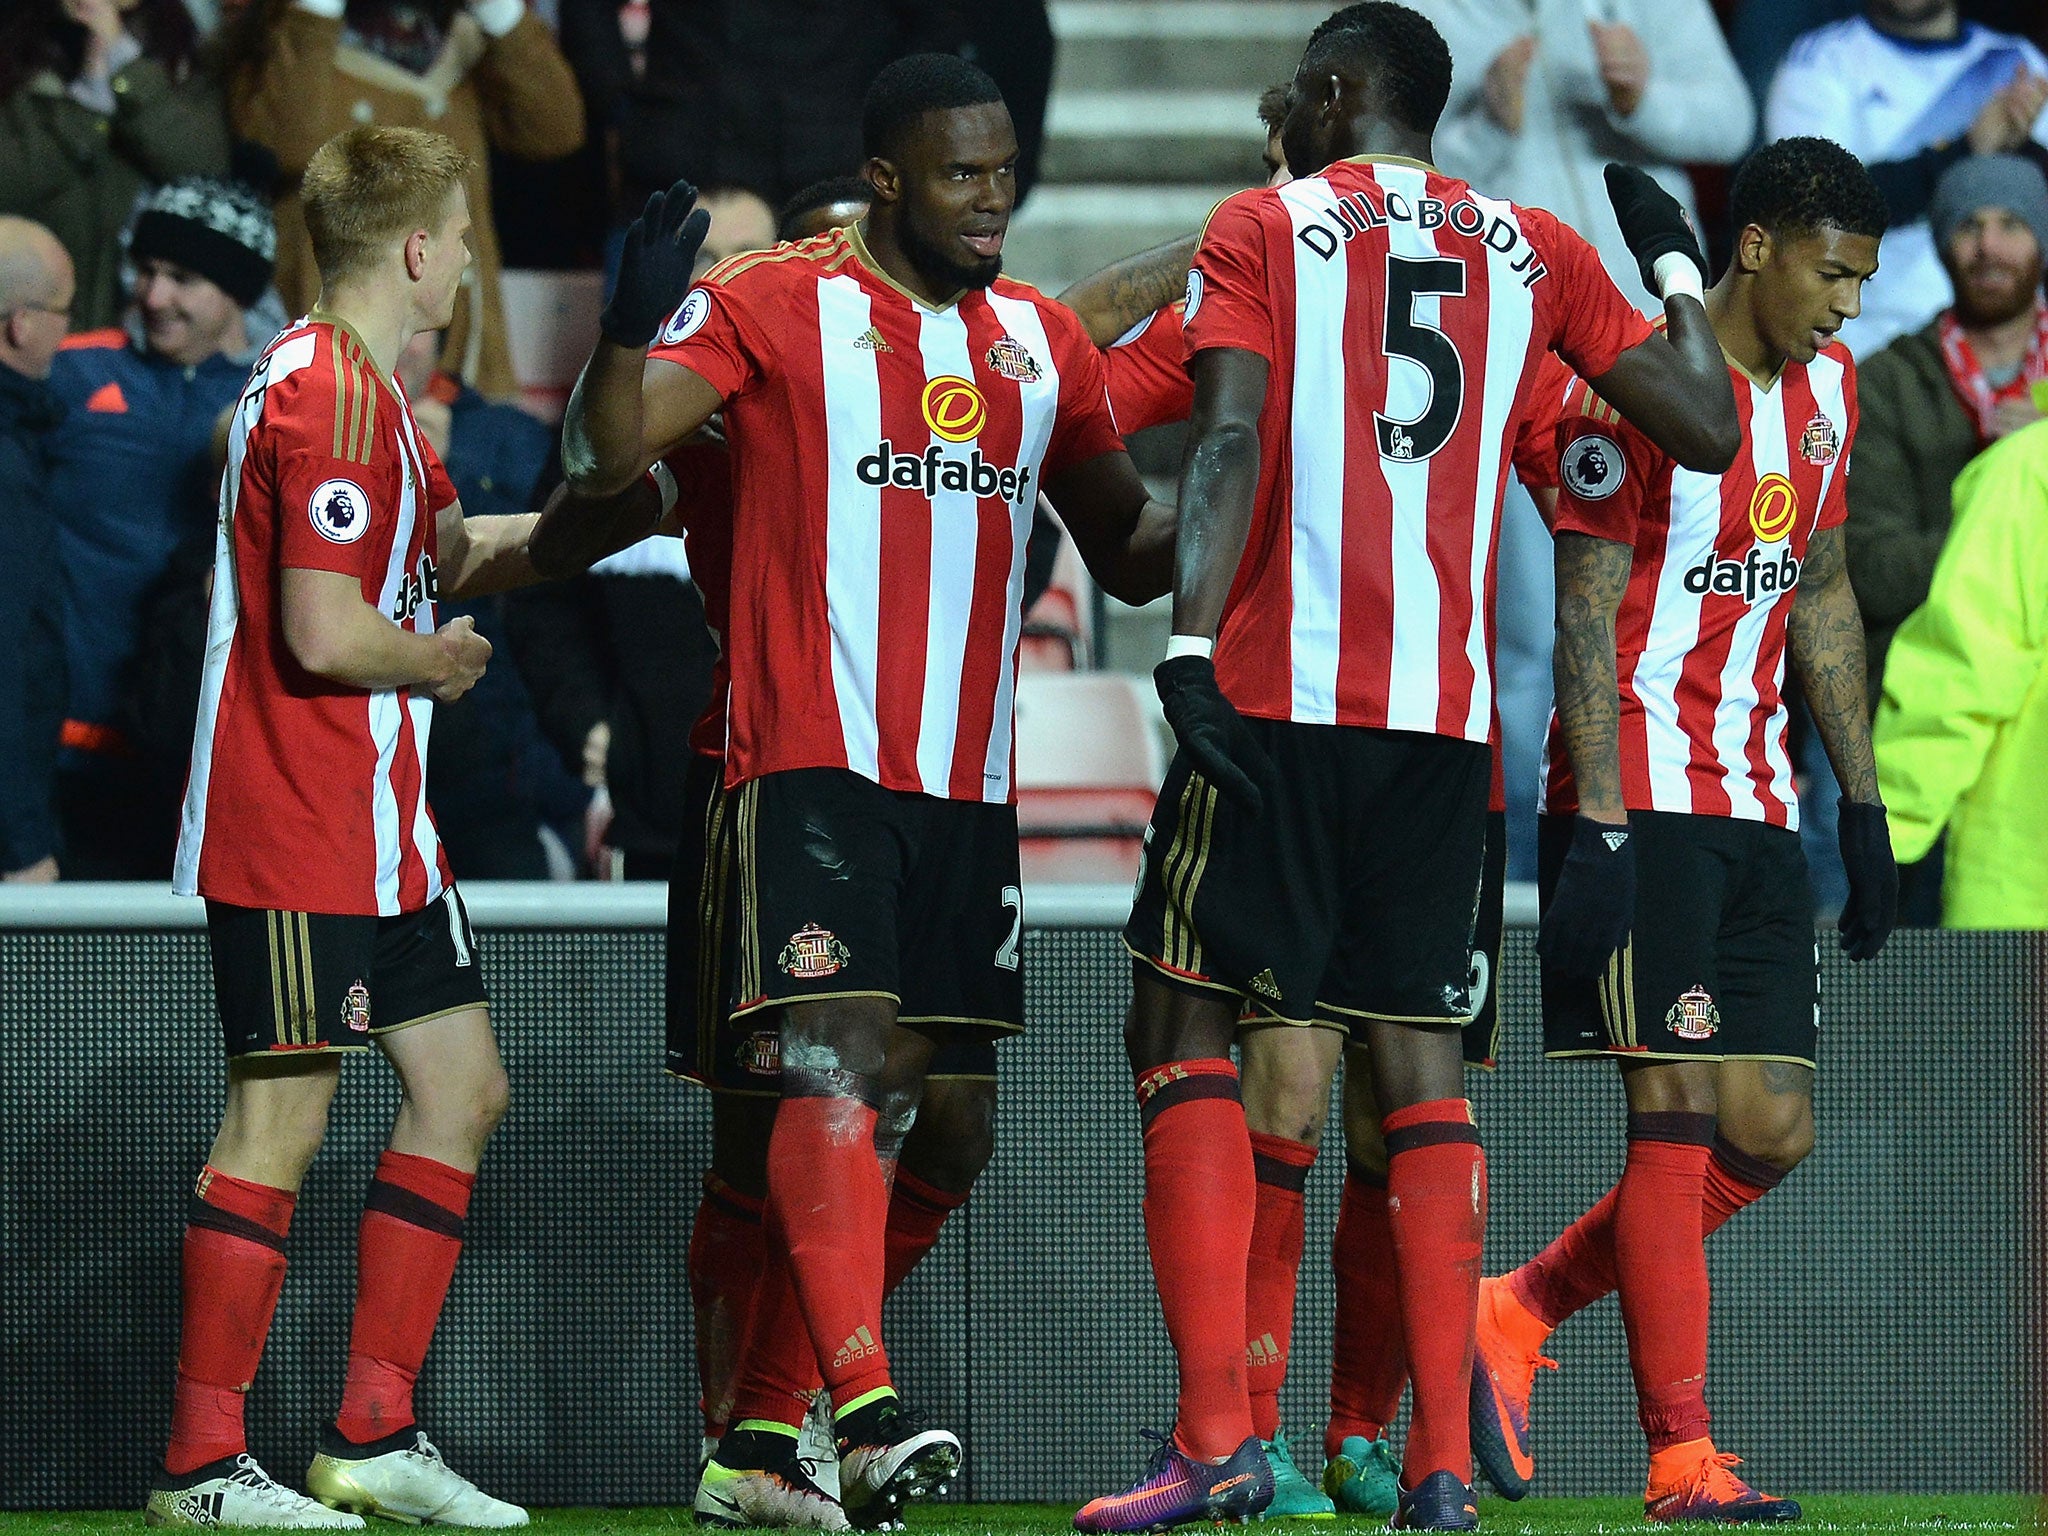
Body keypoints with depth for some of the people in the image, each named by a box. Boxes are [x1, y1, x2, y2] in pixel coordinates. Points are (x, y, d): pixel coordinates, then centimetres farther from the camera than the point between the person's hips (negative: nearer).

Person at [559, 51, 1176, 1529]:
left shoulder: (1043, 343, 15)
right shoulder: (777, 307, -2)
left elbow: (1127, 550, 23)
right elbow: (610, 454, -10)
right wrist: (634, 328, -30)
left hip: (969, 782, 6)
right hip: (815, 758, -6)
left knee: (885, 1107, 6)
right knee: (837, 1061, -19)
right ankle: (864, 1406, -27)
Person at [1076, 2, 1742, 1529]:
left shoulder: (1263, 227, 3)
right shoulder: (1535, 249, 12)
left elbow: (1229, 442, -11)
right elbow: (1708, 430, 13)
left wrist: (1189, 645, -21)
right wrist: (1679, 267, 29)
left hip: (1281, 701, -4)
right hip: (1450, 716, 4)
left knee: (1184, 1030, 1)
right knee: (1420, 1056, 8)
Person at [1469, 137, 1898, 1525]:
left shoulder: (1826, 385, 13)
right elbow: (1587, 616, -13)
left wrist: (1863, 809, 18)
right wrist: (1594, 830, -19)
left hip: (1755, 809, 8)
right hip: (1642, 798, -8)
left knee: (1773, 1133, 4)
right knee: (1680, 1114, -9)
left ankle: (1516, 1319, 16)